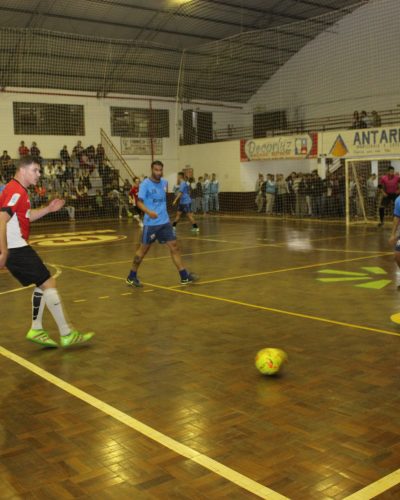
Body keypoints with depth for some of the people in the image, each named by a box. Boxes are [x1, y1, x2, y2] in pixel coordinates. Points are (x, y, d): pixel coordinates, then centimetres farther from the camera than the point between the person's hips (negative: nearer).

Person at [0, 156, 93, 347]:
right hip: (16, 249, -10)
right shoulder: (16, 191, -15)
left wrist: (47, 209, 15)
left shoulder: (18, 190, 16)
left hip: (18, 248, 10)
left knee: (42, 284, 15)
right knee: (49, 283, -8)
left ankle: (36, 330, 19)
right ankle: (66, 335, -4)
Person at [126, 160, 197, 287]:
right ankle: (131, 277, 20)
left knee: (174, 247, -1)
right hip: (151, 223, -5)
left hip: (165, 222, 5)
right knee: (143, 249, 4)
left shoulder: (164, 183, 8)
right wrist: (149, 212, -34)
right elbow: (139, 202, -18)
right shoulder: (145, 184, -10)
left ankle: (184, 276, 2)